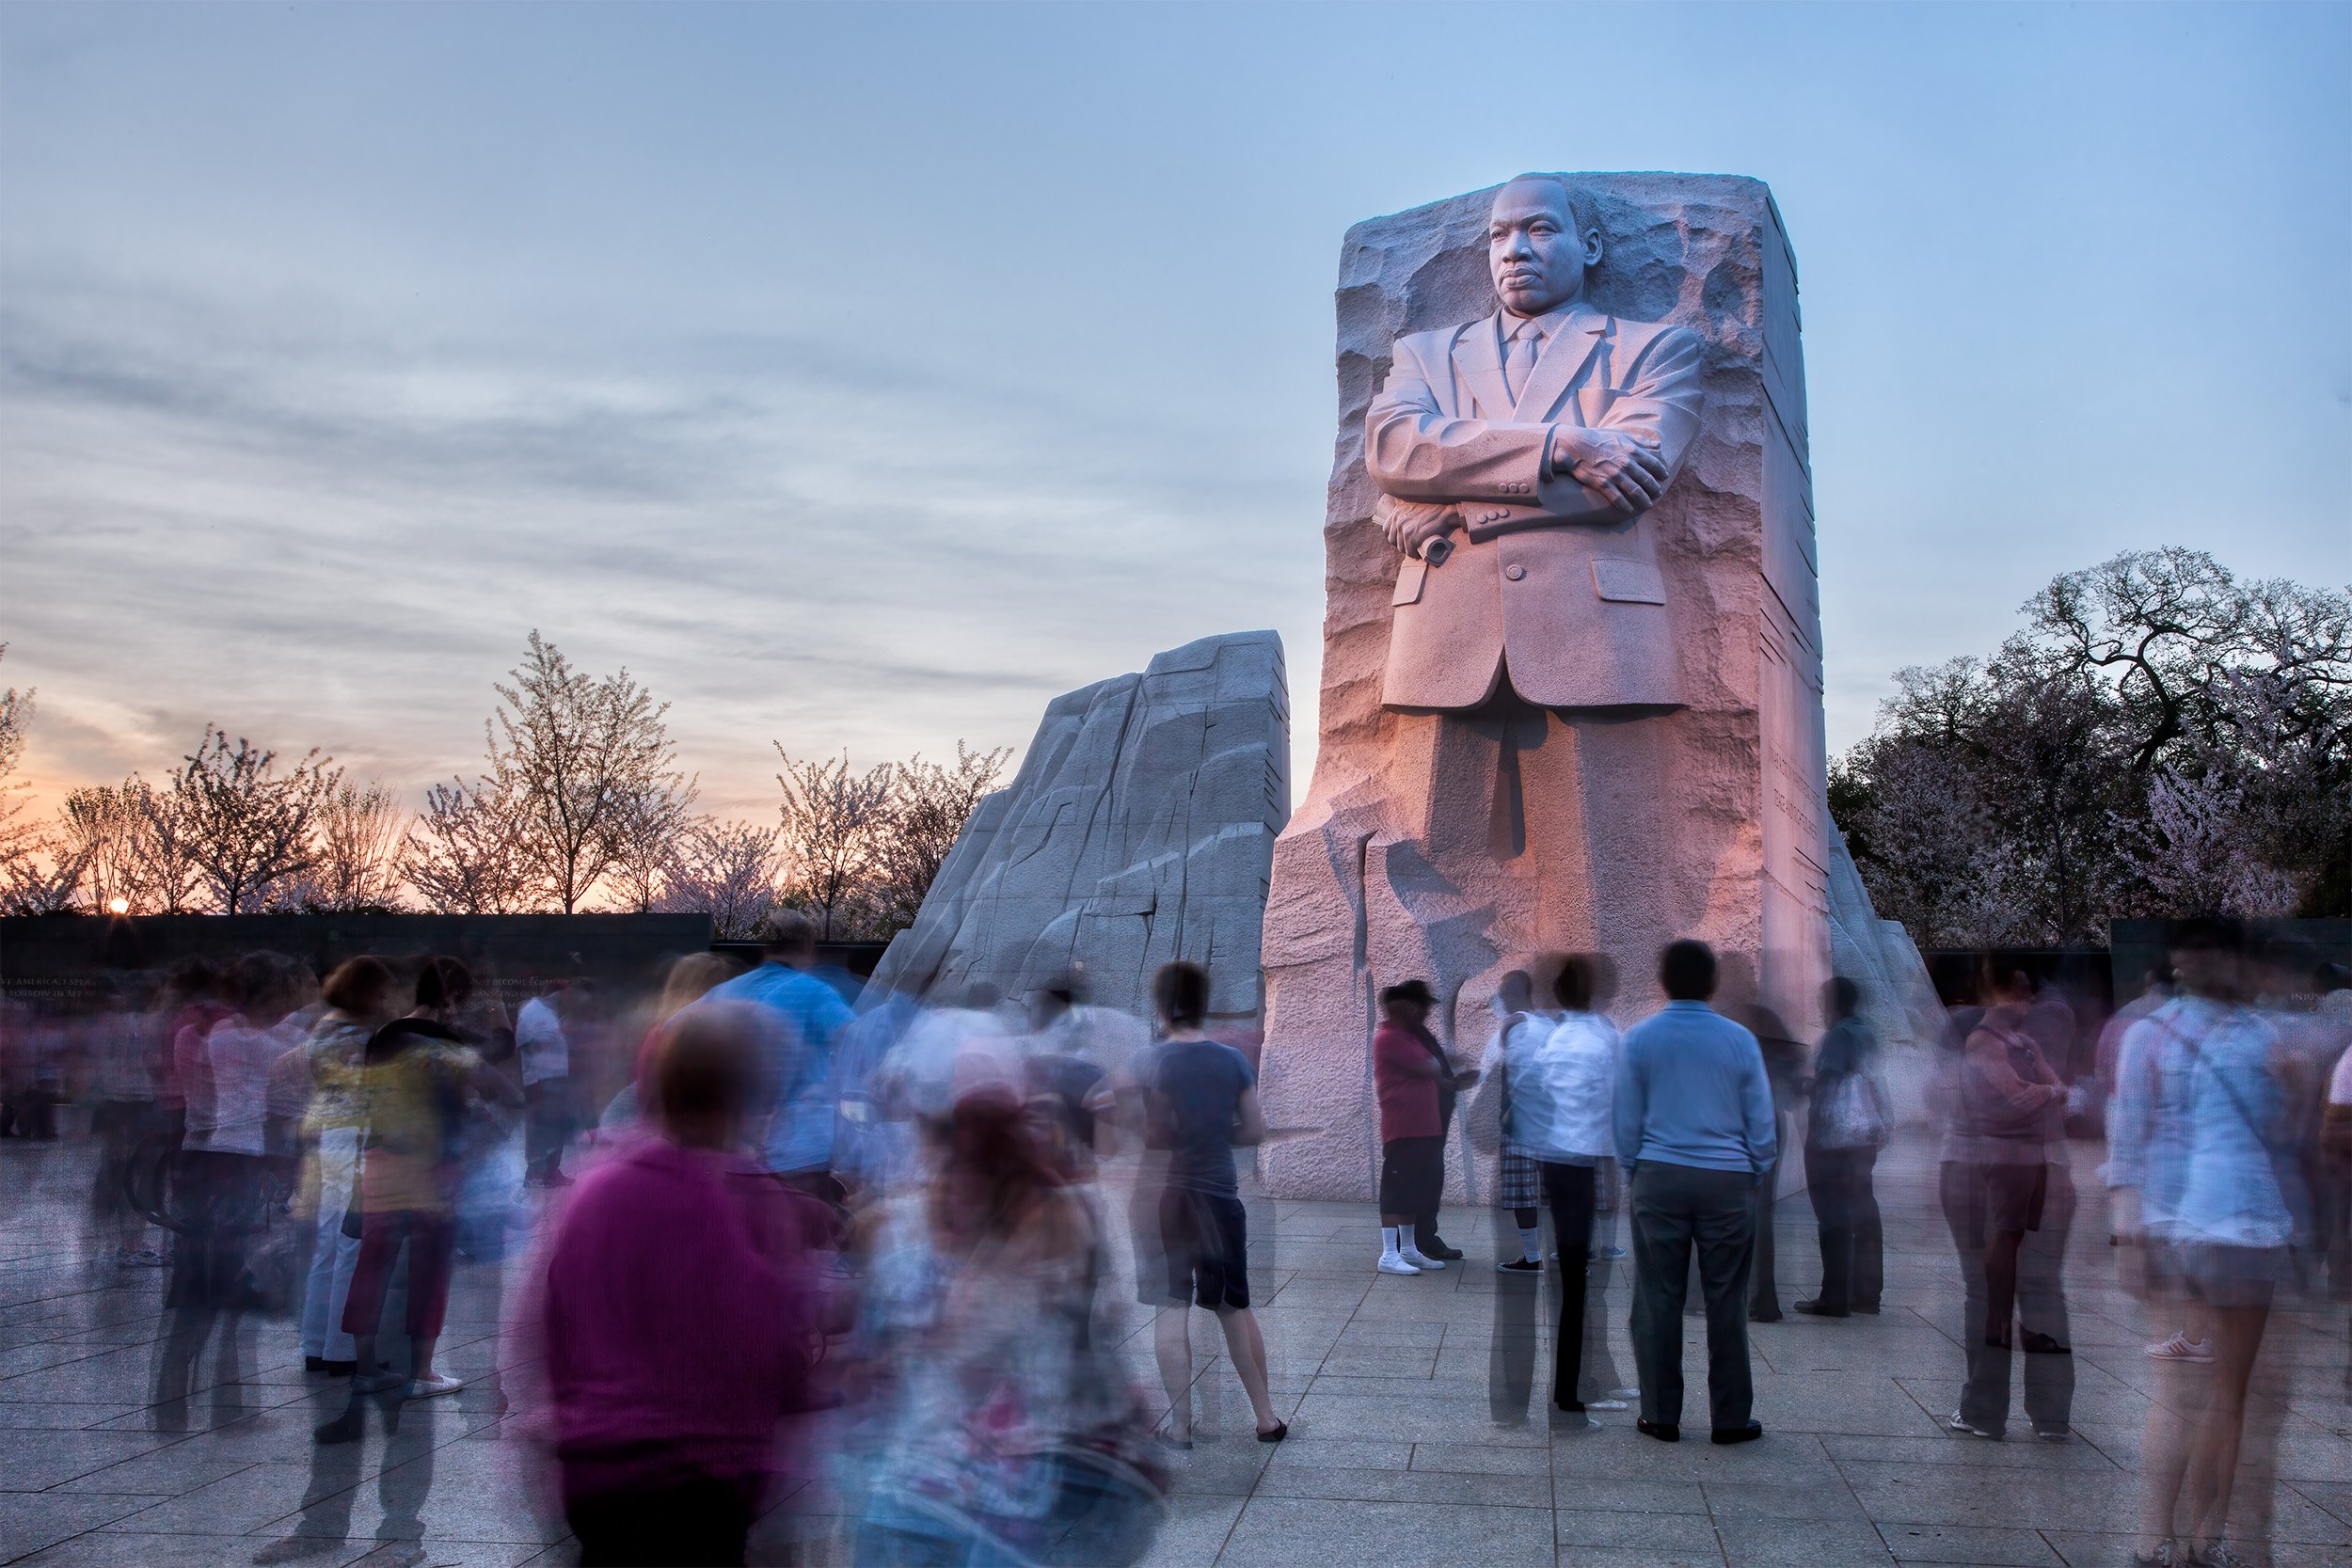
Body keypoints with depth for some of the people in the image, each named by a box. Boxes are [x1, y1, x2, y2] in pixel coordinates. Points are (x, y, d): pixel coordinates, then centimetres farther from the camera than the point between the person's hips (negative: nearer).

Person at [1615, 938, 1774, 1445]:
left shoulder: (1640, 1038, 0)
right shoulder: (1739, 1040, -1)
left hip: (1659, 1178, 0)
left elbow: (1627, 1122, 5)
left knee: (1659, 1299, 6)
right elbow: (1761, 1122, 5)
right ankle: (1731, 1418, 13)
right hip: (1727, 1180, 0)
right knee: (1726, 1302, 7)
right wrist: (1756, 1174, 18)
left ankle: (1661, 1415, 12)